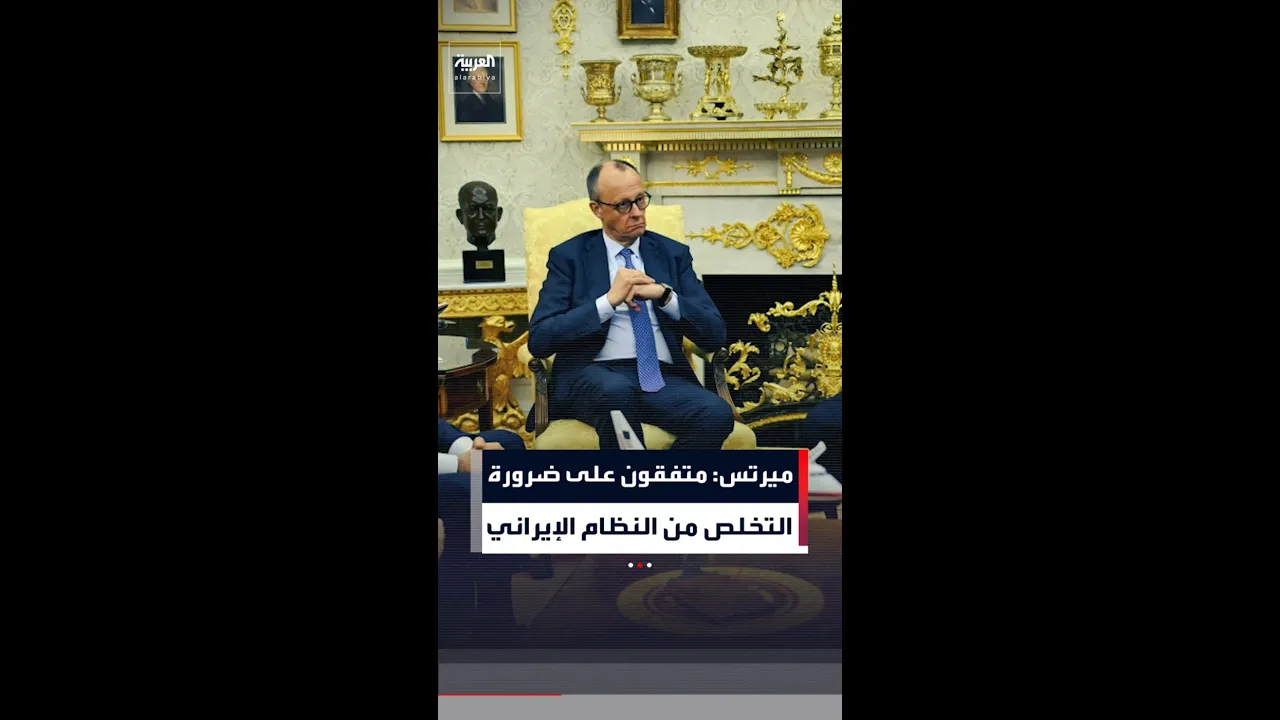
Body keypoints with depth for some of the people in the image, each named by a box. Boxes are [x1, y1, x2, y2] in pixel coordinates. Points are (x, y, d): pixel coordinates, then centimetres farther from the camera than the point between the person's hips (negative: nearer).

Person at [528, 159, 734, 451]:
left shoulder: (674, 253, 15)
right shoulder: (569, 255, 8)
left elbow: (715, 335, 8)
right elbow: (539, 340, -3)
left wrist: (664, 295, -8)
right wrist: (608, 300, -11)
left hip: (663, 378, 3)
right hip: (593, 375, -2)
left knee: (717, 413, -30)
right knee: (617, 392, -38)